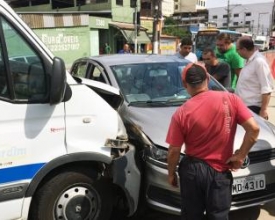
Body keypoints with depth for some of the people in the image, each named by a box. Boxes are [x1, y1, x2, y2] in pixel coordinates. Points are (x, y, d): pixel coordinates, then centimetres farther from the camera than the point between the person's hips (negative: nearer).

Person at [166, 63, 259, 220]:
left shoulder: (182, 113, -12)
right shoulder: (230, 99, -10)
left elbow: (174, 151, -7)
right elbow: (254, 129, -15)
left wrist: (171, 173, 8)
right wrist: (240, 155, -4)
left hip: (192, 170, 0)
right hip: (220, 172, 0)